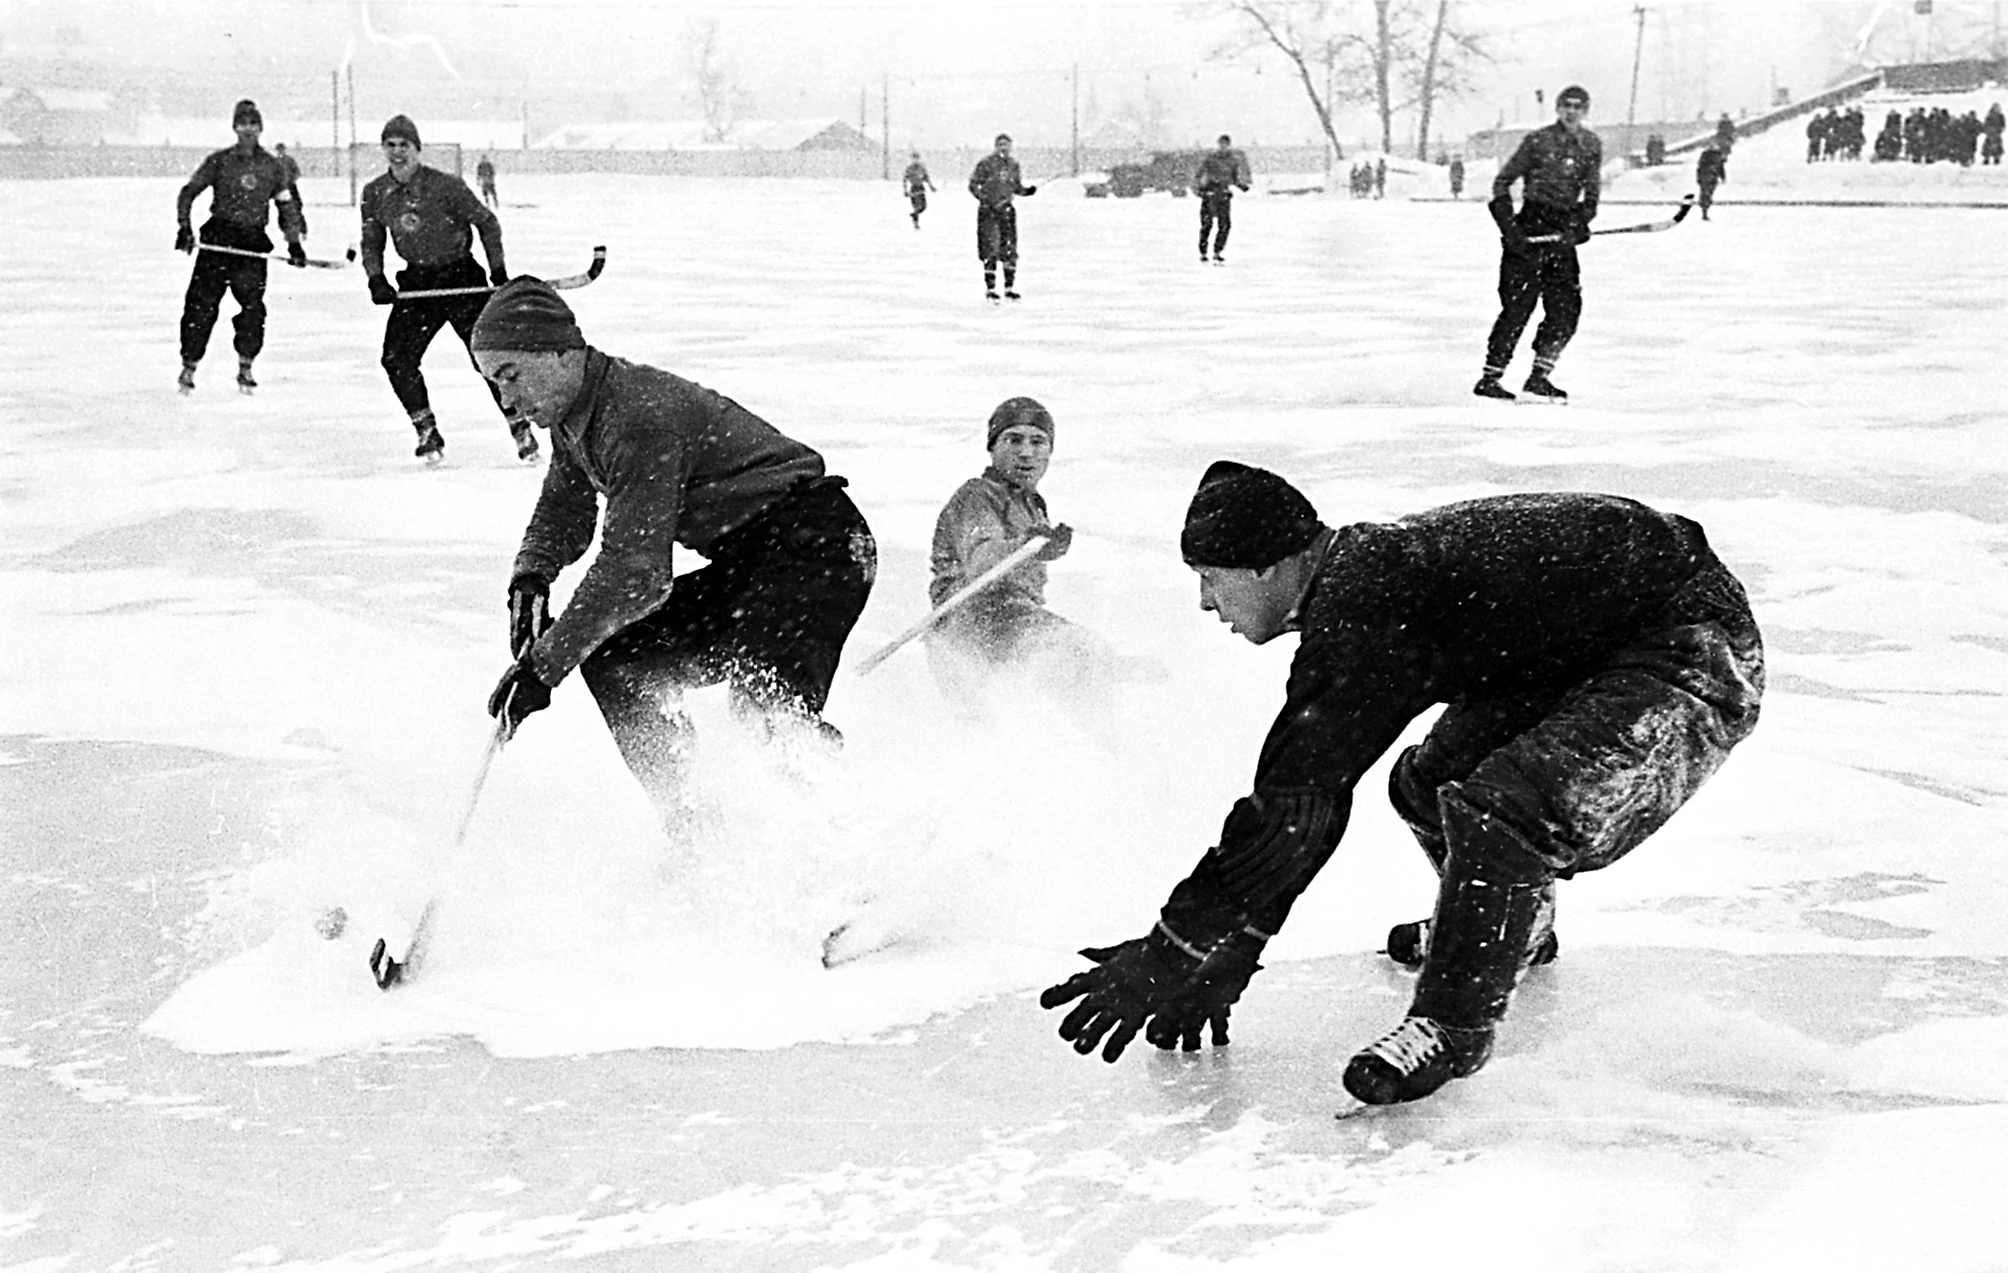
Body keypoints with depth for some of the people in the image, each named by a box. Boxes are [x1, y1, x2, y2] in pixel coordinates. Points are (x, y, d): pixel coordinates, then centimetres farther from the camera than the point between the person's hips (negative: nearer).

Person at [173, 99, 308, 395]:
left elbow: (287, 206, 15)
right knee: (202, 303, -3)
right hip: (217, 237, -1)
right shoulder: (219, 161, 1)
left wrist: (294, 243, 7)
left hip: (253, 243, 1)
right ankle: (189, 366, 6)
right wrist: (184, 229, -7)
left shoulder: (273, 167, 7)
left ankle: (246, 367, 7)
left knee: (252, 305, -7)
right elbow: (188, 193, 4)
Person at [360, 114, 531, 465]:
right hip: (416, 284, 4)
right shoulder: (374, 194, -1)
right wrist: (376, 279, -6)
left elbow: (486, 222, -4)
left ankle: (521, 431, 6)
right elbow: (371, 242, 10)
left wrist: (498, 270, -6)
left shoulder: (446, 186, -14)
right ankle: (428, 433, 6)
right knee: (396, 359, -8)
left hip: (462, 277, -4)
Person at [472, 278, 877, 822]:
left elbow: (635, 567, -28)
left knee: (766, 704, -29)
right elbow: (564, 512, 23)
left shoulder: (641, 414, -23)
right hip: (746, 562, 10)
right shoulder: (574, 416, 8)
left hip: (815, 539, -10)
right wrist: (531, 577, 0)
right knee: (611, 659, 1)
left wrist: (542, 665, -26)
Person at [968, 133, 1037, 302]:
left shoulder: (1013, 165, 8)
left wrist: (1027, 191, -3)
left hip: (1006, 209, 5)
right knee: (990, 250, -4)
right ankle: (990, 288, 5)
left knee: (1010, 250, 3)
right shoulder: (986, 163, -9)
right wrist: (986, 200, -19)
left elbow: (1017, 186, 17)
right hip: (988, 211, -5)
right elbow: (973, 185, -8)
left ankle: (1009, 288, 12)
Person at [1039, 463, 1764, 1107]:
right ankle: (1510, 926, 40)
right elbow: (1302, 794, 9)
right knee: (1428, 784, 14)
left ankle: (1455, 1026, -7)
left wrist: (1173, 952, -21)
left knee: (1500, 811, -27)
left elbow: (1295, 806, -27)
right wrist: (1233, 946, 8)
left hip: (1695, 655, -10)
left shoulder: (1365, 608, -25)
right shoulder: (1362, 568, 5)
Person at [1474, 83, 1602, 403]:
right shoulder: (1537, 141, -6)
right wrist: (1509, 226, -13)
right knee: (1519, 304, -9)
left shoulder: (1591, 146, 8)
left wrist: (1581, 221, -8)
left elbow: (1591, 191, 12)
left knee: (1567, 306, -1)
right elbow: (1502, 181, -4)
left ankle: (1539, 376, 9)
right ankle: (1490, 378, -4)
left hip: (1562, 232, 5)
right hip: (1530, 227, -5)